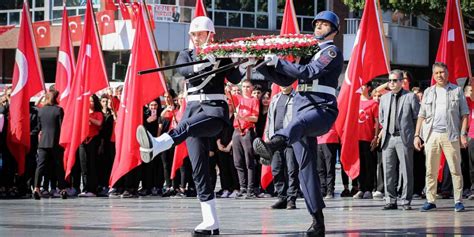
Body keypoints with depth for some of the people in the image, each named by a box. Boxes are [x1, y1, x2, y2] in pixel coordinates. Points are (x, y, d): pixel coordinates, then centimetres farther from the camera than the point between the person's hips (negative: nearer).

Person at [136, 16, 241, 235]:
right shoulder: (186, 55, 14)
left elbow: (236, 79, -9)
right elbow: (183, 70, -9)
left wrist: (220, 59, -26)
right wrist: (202, 63, -30)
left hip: (215, 110, -5)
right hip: (193, 108, 5)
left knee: (186, 126, -39)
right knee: (198, 168, -2)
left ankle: (155, 146, -69)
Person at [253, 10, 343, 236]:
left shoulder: (332, 51, 3)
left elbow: (310, 72, -14)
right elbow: (285, 80, 28)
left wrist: (278, 62, -13)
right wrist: (264, 65, 12)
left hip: (322, 110, -8)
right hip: (301, 109, 8)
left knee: (298, 123, -41)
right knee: (305, 166, 0)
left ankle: (271, 147, -77)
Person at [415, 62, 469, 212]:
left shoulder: (457, 91, 8)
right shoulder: (428, 92, 15)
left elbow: (464, 114, 4)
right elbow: (422, 115, 13)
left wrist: (463, 134, -6)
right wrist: (417, 135, 5)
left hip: (451, 135, -2)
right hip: (431, 136, 2)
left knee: (455, 169, -4)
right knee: (431, 170, 2)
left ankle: (458, 201, 0)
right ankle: (430, 201, 8)